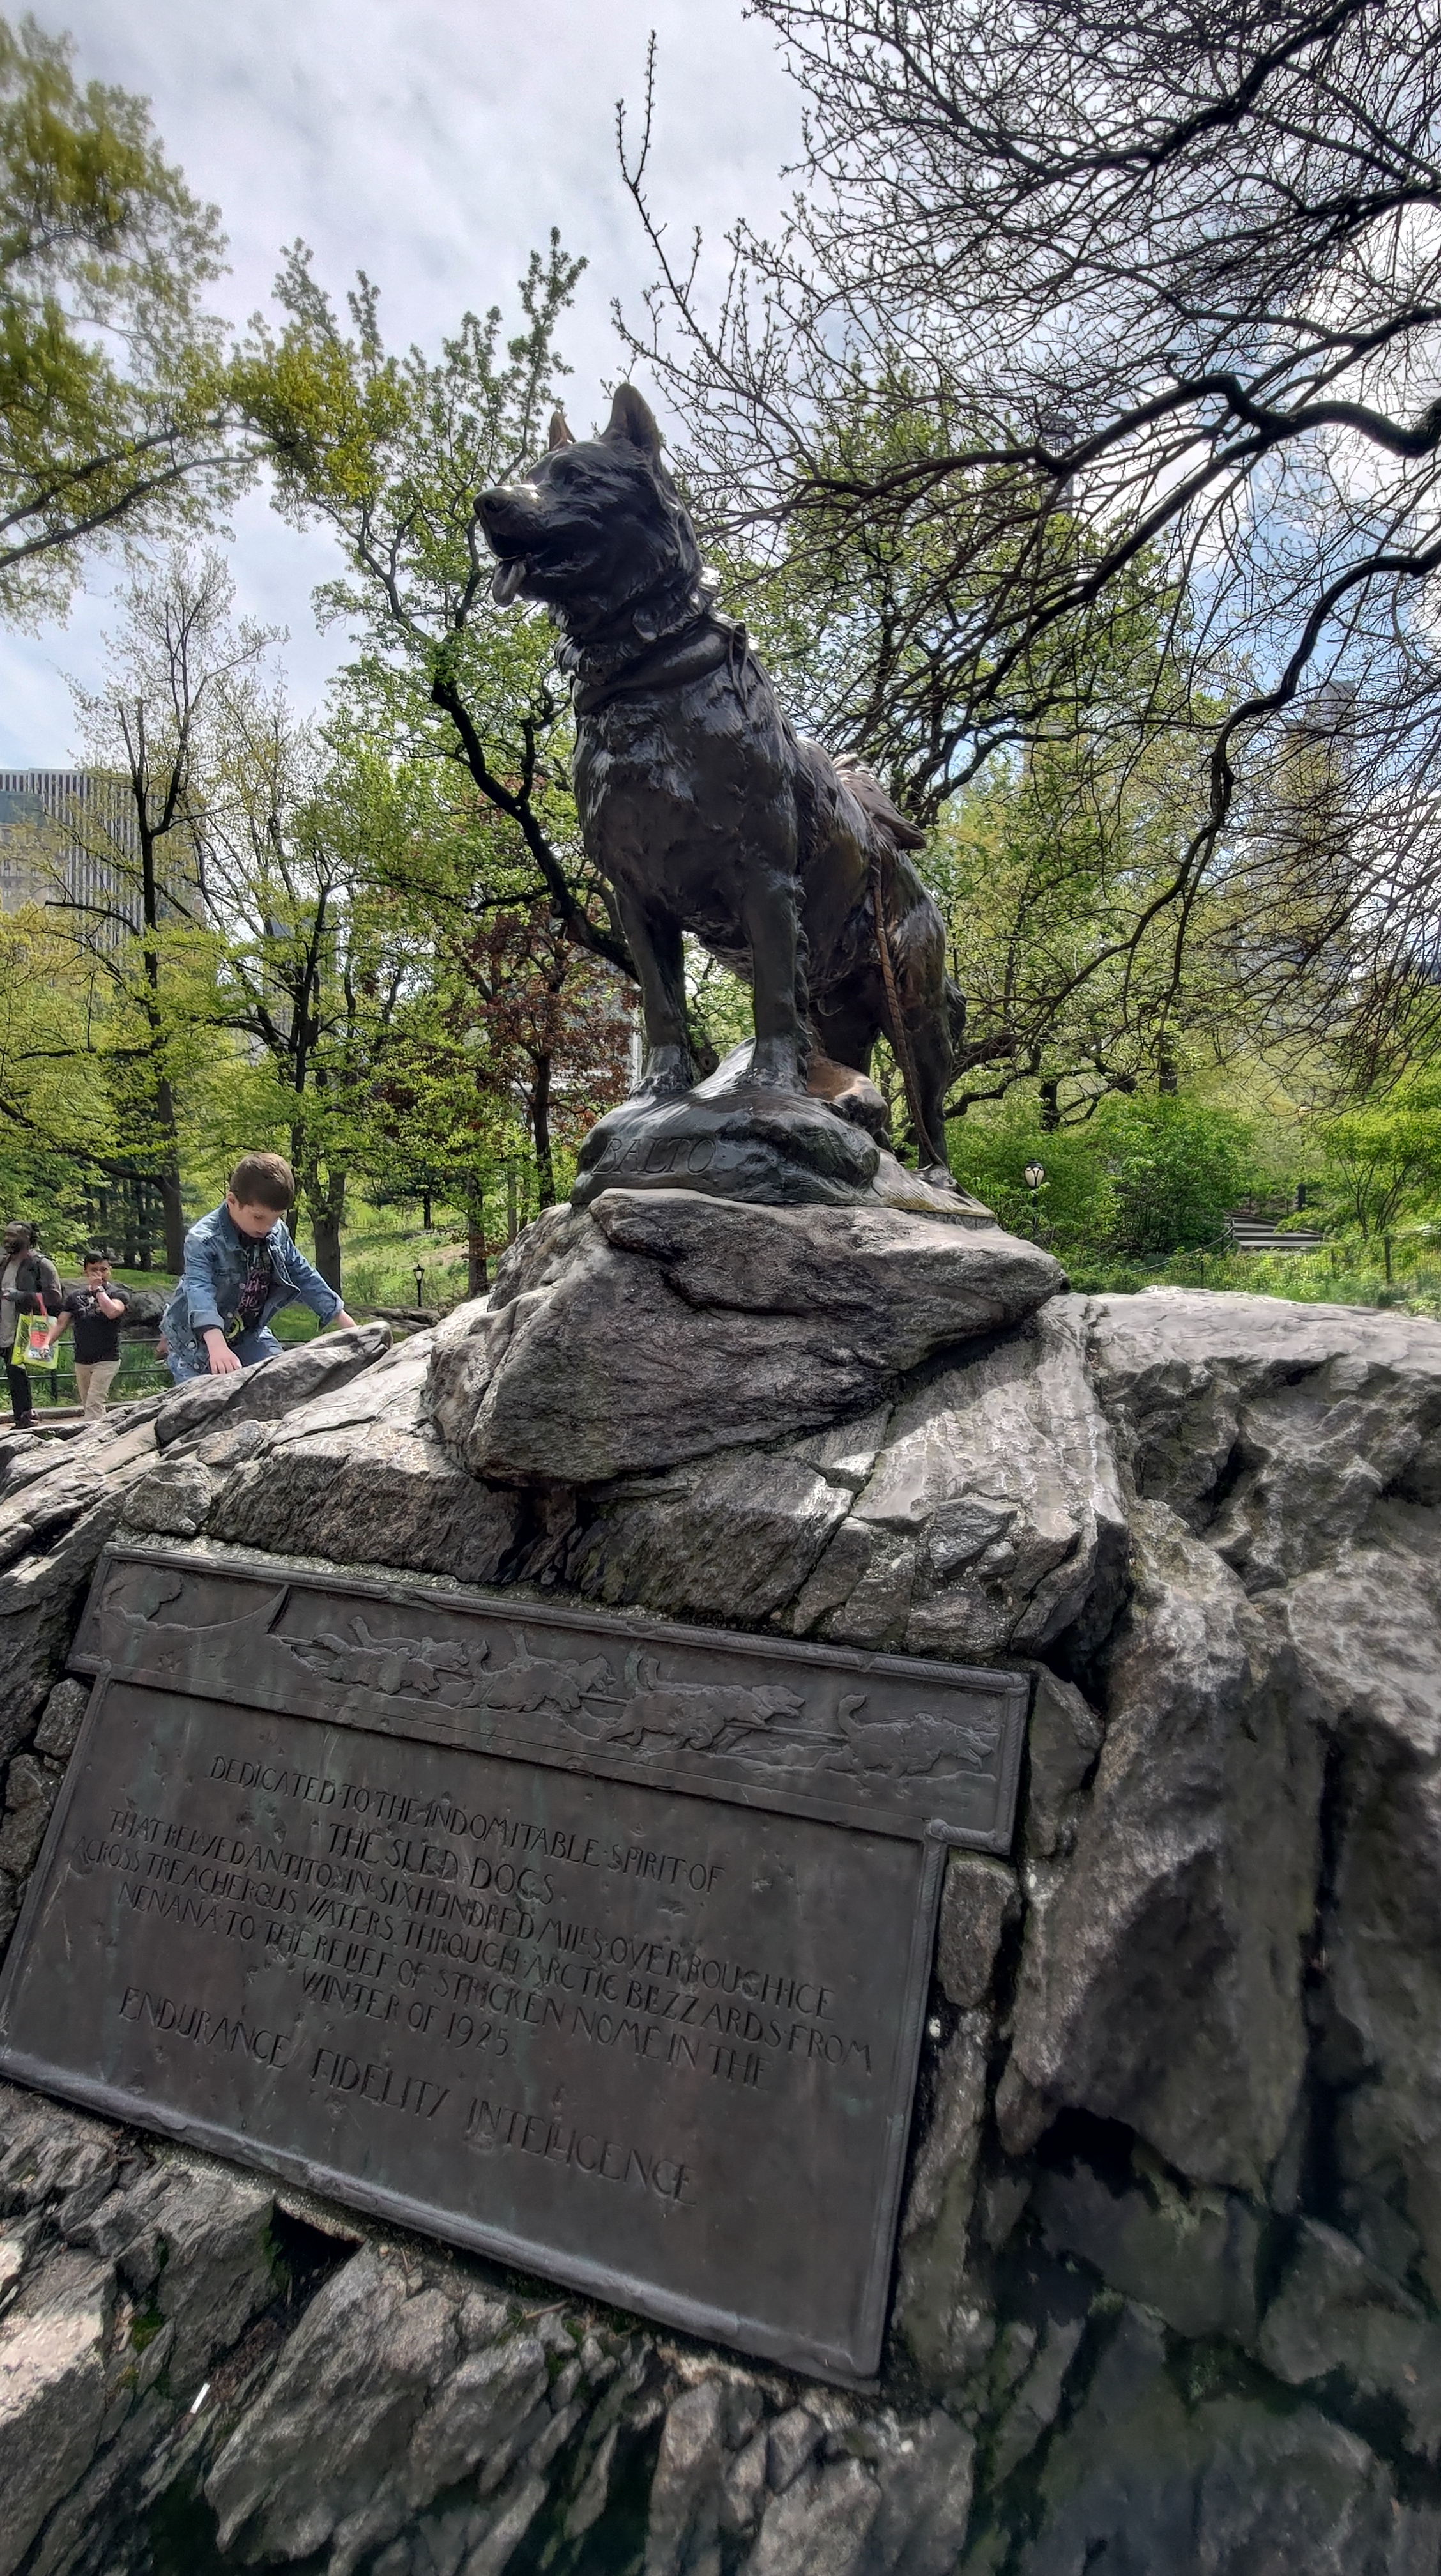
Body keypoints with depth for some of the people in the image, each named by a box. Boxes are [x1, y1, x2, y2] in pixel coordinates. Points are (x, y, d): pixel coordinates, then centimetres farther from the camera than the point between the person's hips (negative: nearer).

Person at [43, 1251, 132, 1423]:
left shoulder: (118, 1295, -3)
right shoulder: (75, 1296, 10)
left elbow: (112, 1312, -24)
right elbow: (61, 1323, 7)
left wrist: (98, 1289, -15)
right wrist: (48, 1343, -8)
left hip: (106, 1360, -5)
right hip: (81, 1360, 5)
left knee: (94, 1404, -15)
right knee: (87, 1405, 12)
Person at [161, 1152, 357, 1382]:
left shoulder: (277, 1234, -8)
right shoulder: (202, 1240, -28)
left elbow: (303, 1275, 4)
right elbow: (200, 1291, -42)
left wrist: (345, 1320, 4)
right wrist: (217, 1345, -58)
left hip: (248, 1334, 5)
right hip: (198, 1340, -5)